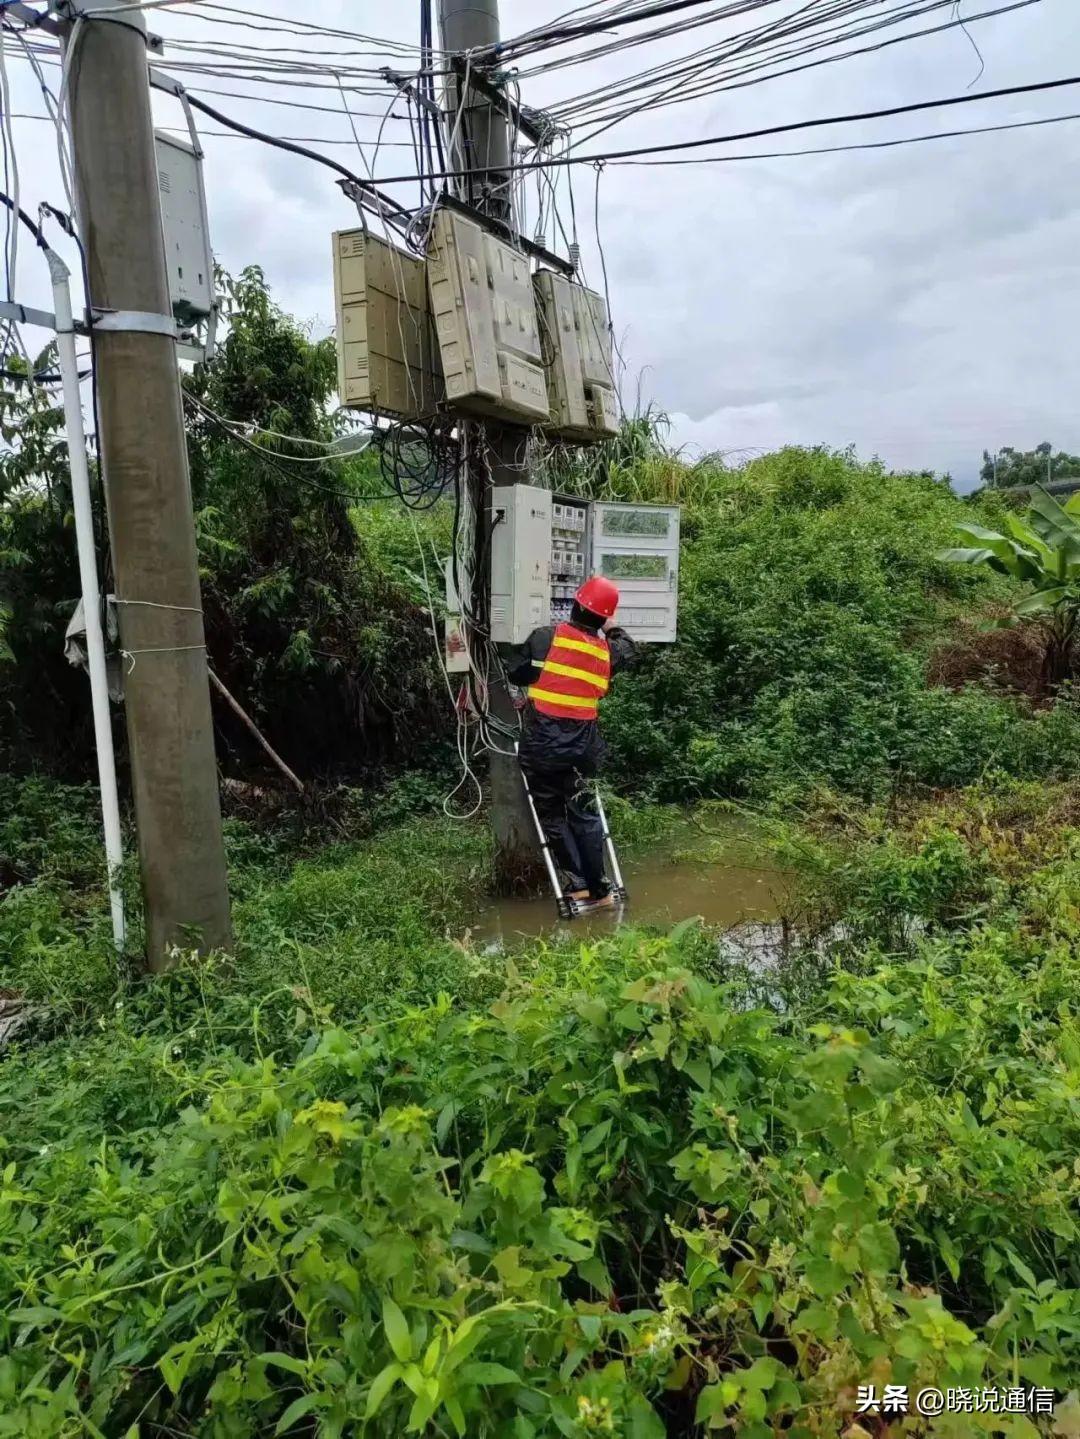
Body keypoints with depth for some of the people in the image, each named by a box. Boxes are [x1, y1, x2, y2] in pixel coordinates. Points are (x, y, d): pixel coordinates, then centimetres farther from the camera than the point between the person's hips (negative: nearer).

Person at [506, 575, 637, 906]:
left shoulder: (546, 637, -8)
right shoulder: (607, 650, 3)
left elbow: (516, 673, 0)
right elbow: (630, 651, 26)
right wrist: (613, 628, 37)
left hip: (542, 745, -3)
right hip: (582, 747, 3)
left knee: (551, 814, 13)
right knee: (583, 812, 17)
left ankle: (579, 882, 10)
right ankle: (599, 888, 19)